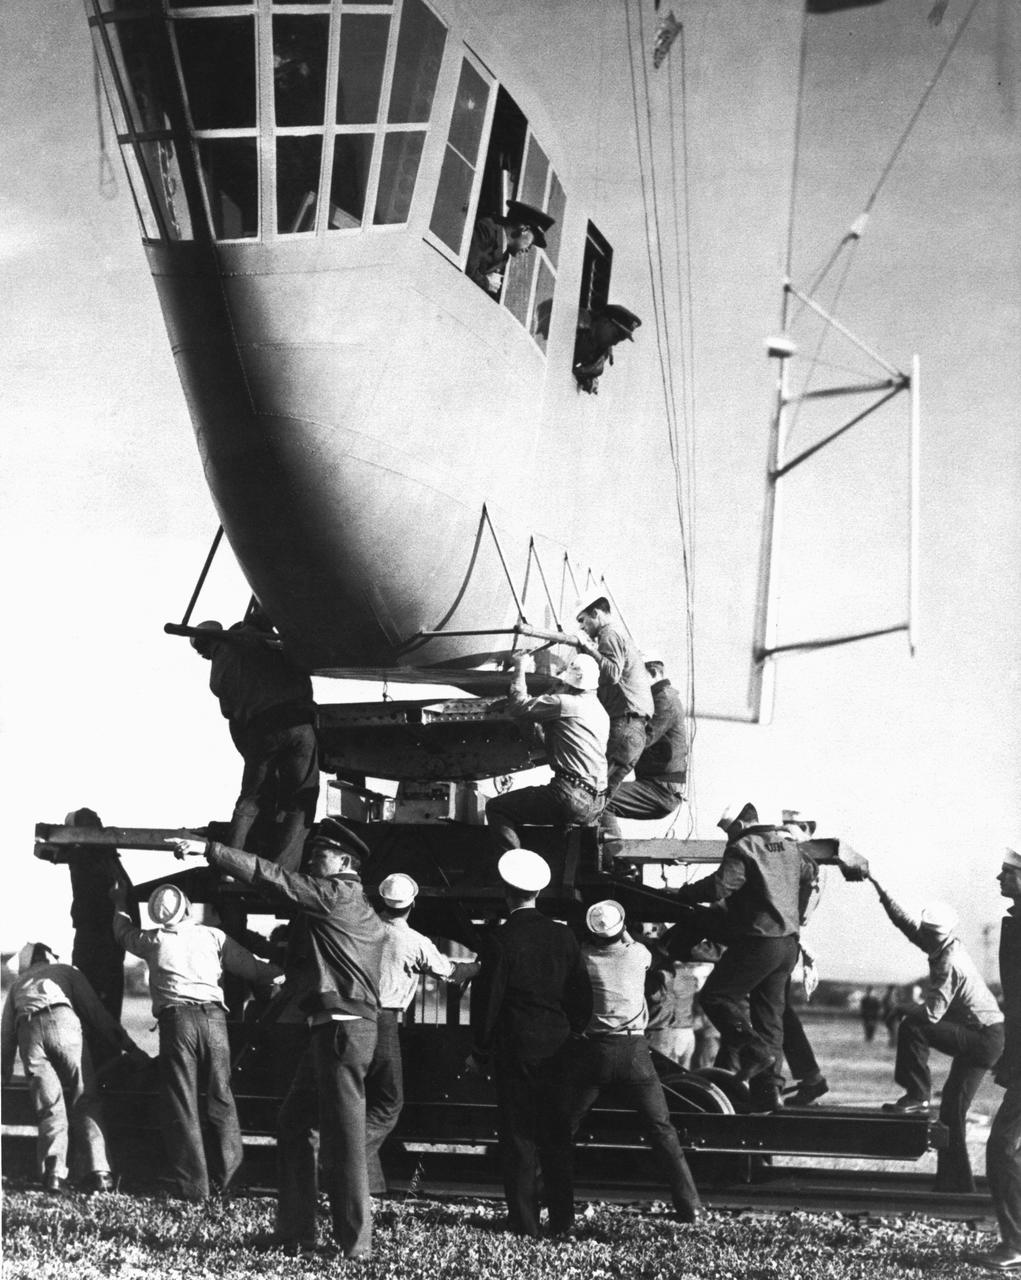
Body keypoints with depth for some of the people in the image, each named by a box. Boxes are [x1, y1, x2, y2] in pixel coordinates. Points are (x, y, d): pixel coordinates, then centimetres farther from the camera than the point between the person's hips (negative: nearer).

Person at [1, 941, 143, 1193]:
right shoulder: (66, 971, 31)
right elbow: (95, 1011, 20)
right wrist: (128, 1047, 18)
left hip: (28, 1030, 2)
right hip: (62, 1020, -2)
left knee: (49, 1107, 4)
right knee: (85, 1101, -2)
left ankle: (53, 1173, -14)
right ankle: (99, 1172, -15)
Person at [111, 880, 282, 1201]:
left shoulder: (153, 940, 10)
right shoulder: (214, 937, 12)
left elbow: (124, 932, 32)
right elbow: (253, 969, 15)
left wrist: (120, 905, 51)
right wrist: (282, 969, 33)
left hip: (176, 1018, -2)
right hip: (214, 1016, 2)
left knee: (180, 1103, 0)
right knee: (220, 1099, 8)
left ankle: (190, 1184, -3)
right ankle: (225, 1180, 7)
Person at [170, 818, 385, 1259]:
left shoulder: (337, 893, -8)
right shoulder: (357, 907, 19)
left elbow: (272, 877, -12)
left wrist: (208, 850, -11)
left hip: (342, 1027, -10)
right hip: (330, 1028, 10)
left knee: (343, 1136, -6)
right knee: (294, 1127, 11)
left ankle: (355, 1243, -2)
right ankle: (295, 1233, 14)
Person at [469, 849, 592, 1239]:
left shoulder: (504, 939, -11)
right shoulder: (563, 936, 2)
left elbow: (488, 998, -9)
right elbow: (582, 995, 7)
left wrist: (479, 1052, 0)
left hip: (514, 1048, -4)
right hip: (556, 1046, 4)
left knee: (519, 1136, 2)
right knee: (557, 1133, 11)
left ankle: (524, 1220, 2)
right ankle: (562, 1218, 13)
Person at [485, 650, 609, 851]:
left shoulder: (566, 703, -10)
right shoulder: (600, 711, 19)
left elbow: (518, 707, -7)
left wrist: (520, 668, 7)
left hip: (571, 797, -10)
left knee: (495, 808, -3)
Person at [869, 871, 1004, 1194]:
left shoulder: (948, 964, -22)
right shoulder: (946, 946, 3)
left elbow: (933, 1013, -28)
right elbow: (905, 920, 10)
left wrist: (908, 1011, -9)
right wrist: (879, 888, 6)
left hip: (981, 1039, -10)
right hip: (985, 1038, 10)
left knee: (912, 1027, -25)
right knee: (952, 1113, 11)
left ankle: (917, 1095, -15)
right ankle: (956, 1184, 15)